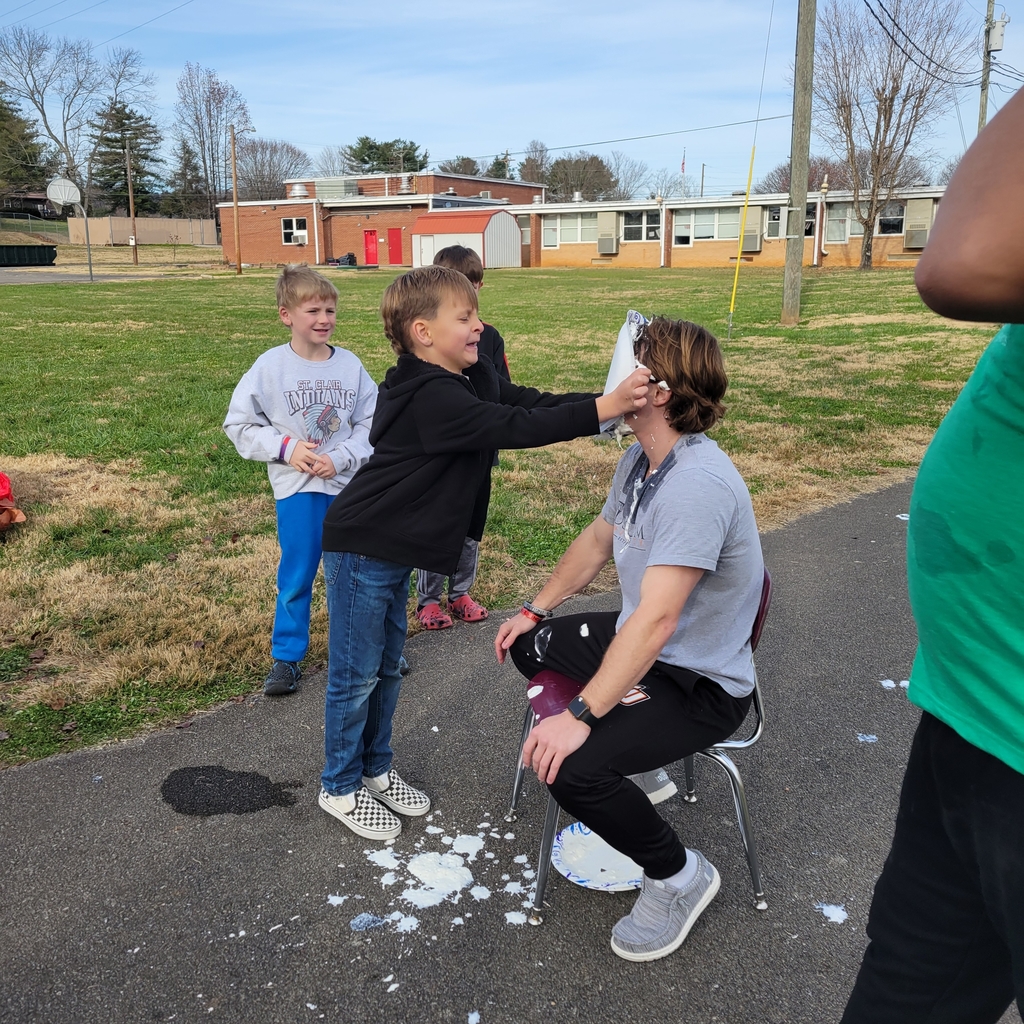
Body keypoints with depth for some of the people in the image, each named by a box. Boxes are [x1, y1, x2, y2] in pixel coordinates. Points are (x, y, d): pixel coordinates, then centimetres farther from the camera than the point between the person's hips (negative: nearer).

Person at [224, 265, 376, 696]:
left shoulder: (350, 365, -3)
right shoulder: (270, 366, -7)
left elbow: (370, 424, 0)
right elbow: (238, 424, -3)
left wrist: (340, 457, -14)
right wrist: (286, 448, -14)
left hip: (348, 485, 2)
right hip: (297, 489, -2)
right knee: (296, 577, 7)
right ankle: (286, 656, 23)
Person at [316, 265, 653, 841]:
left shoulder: (474, 379, 3)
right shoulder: (429, 397, -26)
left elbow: (531, 403, -3)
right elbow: (514, 428, -34)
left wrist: (617, 398, -14)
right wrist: (605, 409, -39)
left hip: (395, 549, 9)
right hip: (362, 550, -9)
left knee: (387, 667, 19)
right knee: (356, 674, 4)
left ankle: (375, 771, 35)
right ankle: (341, 788, 22)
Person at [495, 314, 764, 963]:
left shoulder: (699, 483, -31)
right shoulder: (640, 459, -1)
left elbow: (657, 619, -35)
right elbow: (597, 541, 15)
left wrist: (581, 716, -34)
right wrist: (536, 610, 17)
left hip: (702, 684, -10)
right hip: (637, 643, 10)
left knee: (572, 767, -27)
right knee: (528, 643, 20)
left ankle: (679, 875, 1)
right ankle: (628, 754, 24)